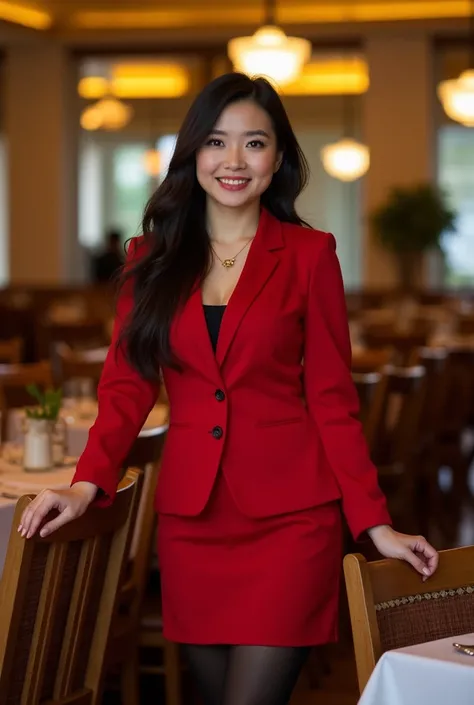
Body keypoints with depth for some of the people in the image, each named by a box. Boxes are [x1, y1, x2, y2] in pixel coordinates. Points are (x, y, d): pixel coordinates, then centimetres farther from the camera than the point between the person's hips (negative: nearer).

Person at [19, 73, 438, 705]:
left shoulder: (309, 255, 2)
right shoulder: (152, 257, 9)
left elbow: (332, 397, 2)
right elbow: (128, 385, 7)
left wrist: (373, 521, -5)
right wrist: (87, 483, -9)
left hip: (289, 517, -3)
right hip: (190, 517, 3)